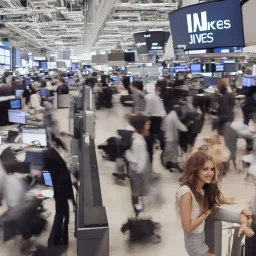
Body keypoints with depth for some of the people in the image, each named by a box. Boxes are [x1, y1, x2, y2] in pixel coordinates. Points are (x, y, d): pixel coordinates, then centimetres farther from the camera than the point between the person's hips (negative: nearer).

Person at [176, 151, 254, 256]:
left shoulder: (206, 187, -2)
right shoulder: (186, 192, -28)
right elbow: (187, 227, -27)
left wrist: (243, 209, -10)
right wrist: (208, 212, -17)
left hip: (205, 235, 7)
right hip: (194, 241, -7)